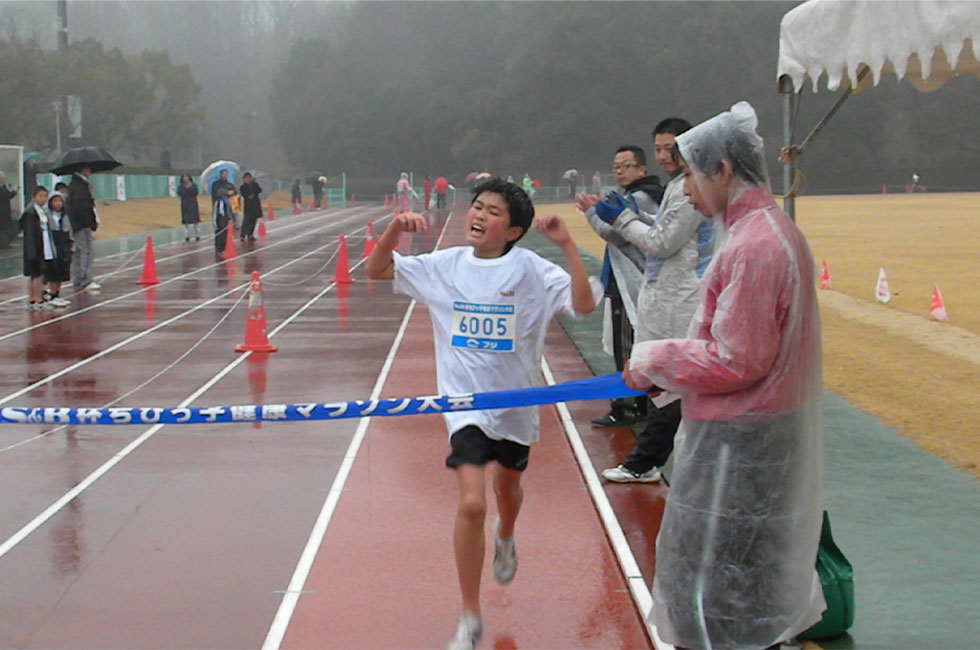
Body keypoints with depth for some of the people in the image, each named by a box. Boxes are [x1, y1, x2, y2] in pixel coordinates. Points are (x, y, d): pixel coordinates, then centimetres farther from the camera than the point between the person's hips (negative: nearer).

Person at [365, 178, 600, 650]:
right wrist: (393, 231, -15)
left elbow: (584, 304, -23)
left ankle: (504, 539, 64)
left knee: (508, 488, 25)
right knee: (471, 503, -16)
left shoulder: (531, 269, -12)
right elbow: (377, 271, 3)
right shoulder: (445, 266, -4)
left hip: (516, 403, 1)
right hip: (466, 404, -1)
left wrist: (566, 245, -30)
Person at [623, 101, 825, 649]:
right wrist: (662, 369, 9)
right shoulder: (775, 229, 10)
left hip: (738, 440, -10)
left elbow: (736, 361, -23)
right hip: (768, 428, 10)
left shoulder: (753, 245, -23)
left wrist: (654, 362, -10)